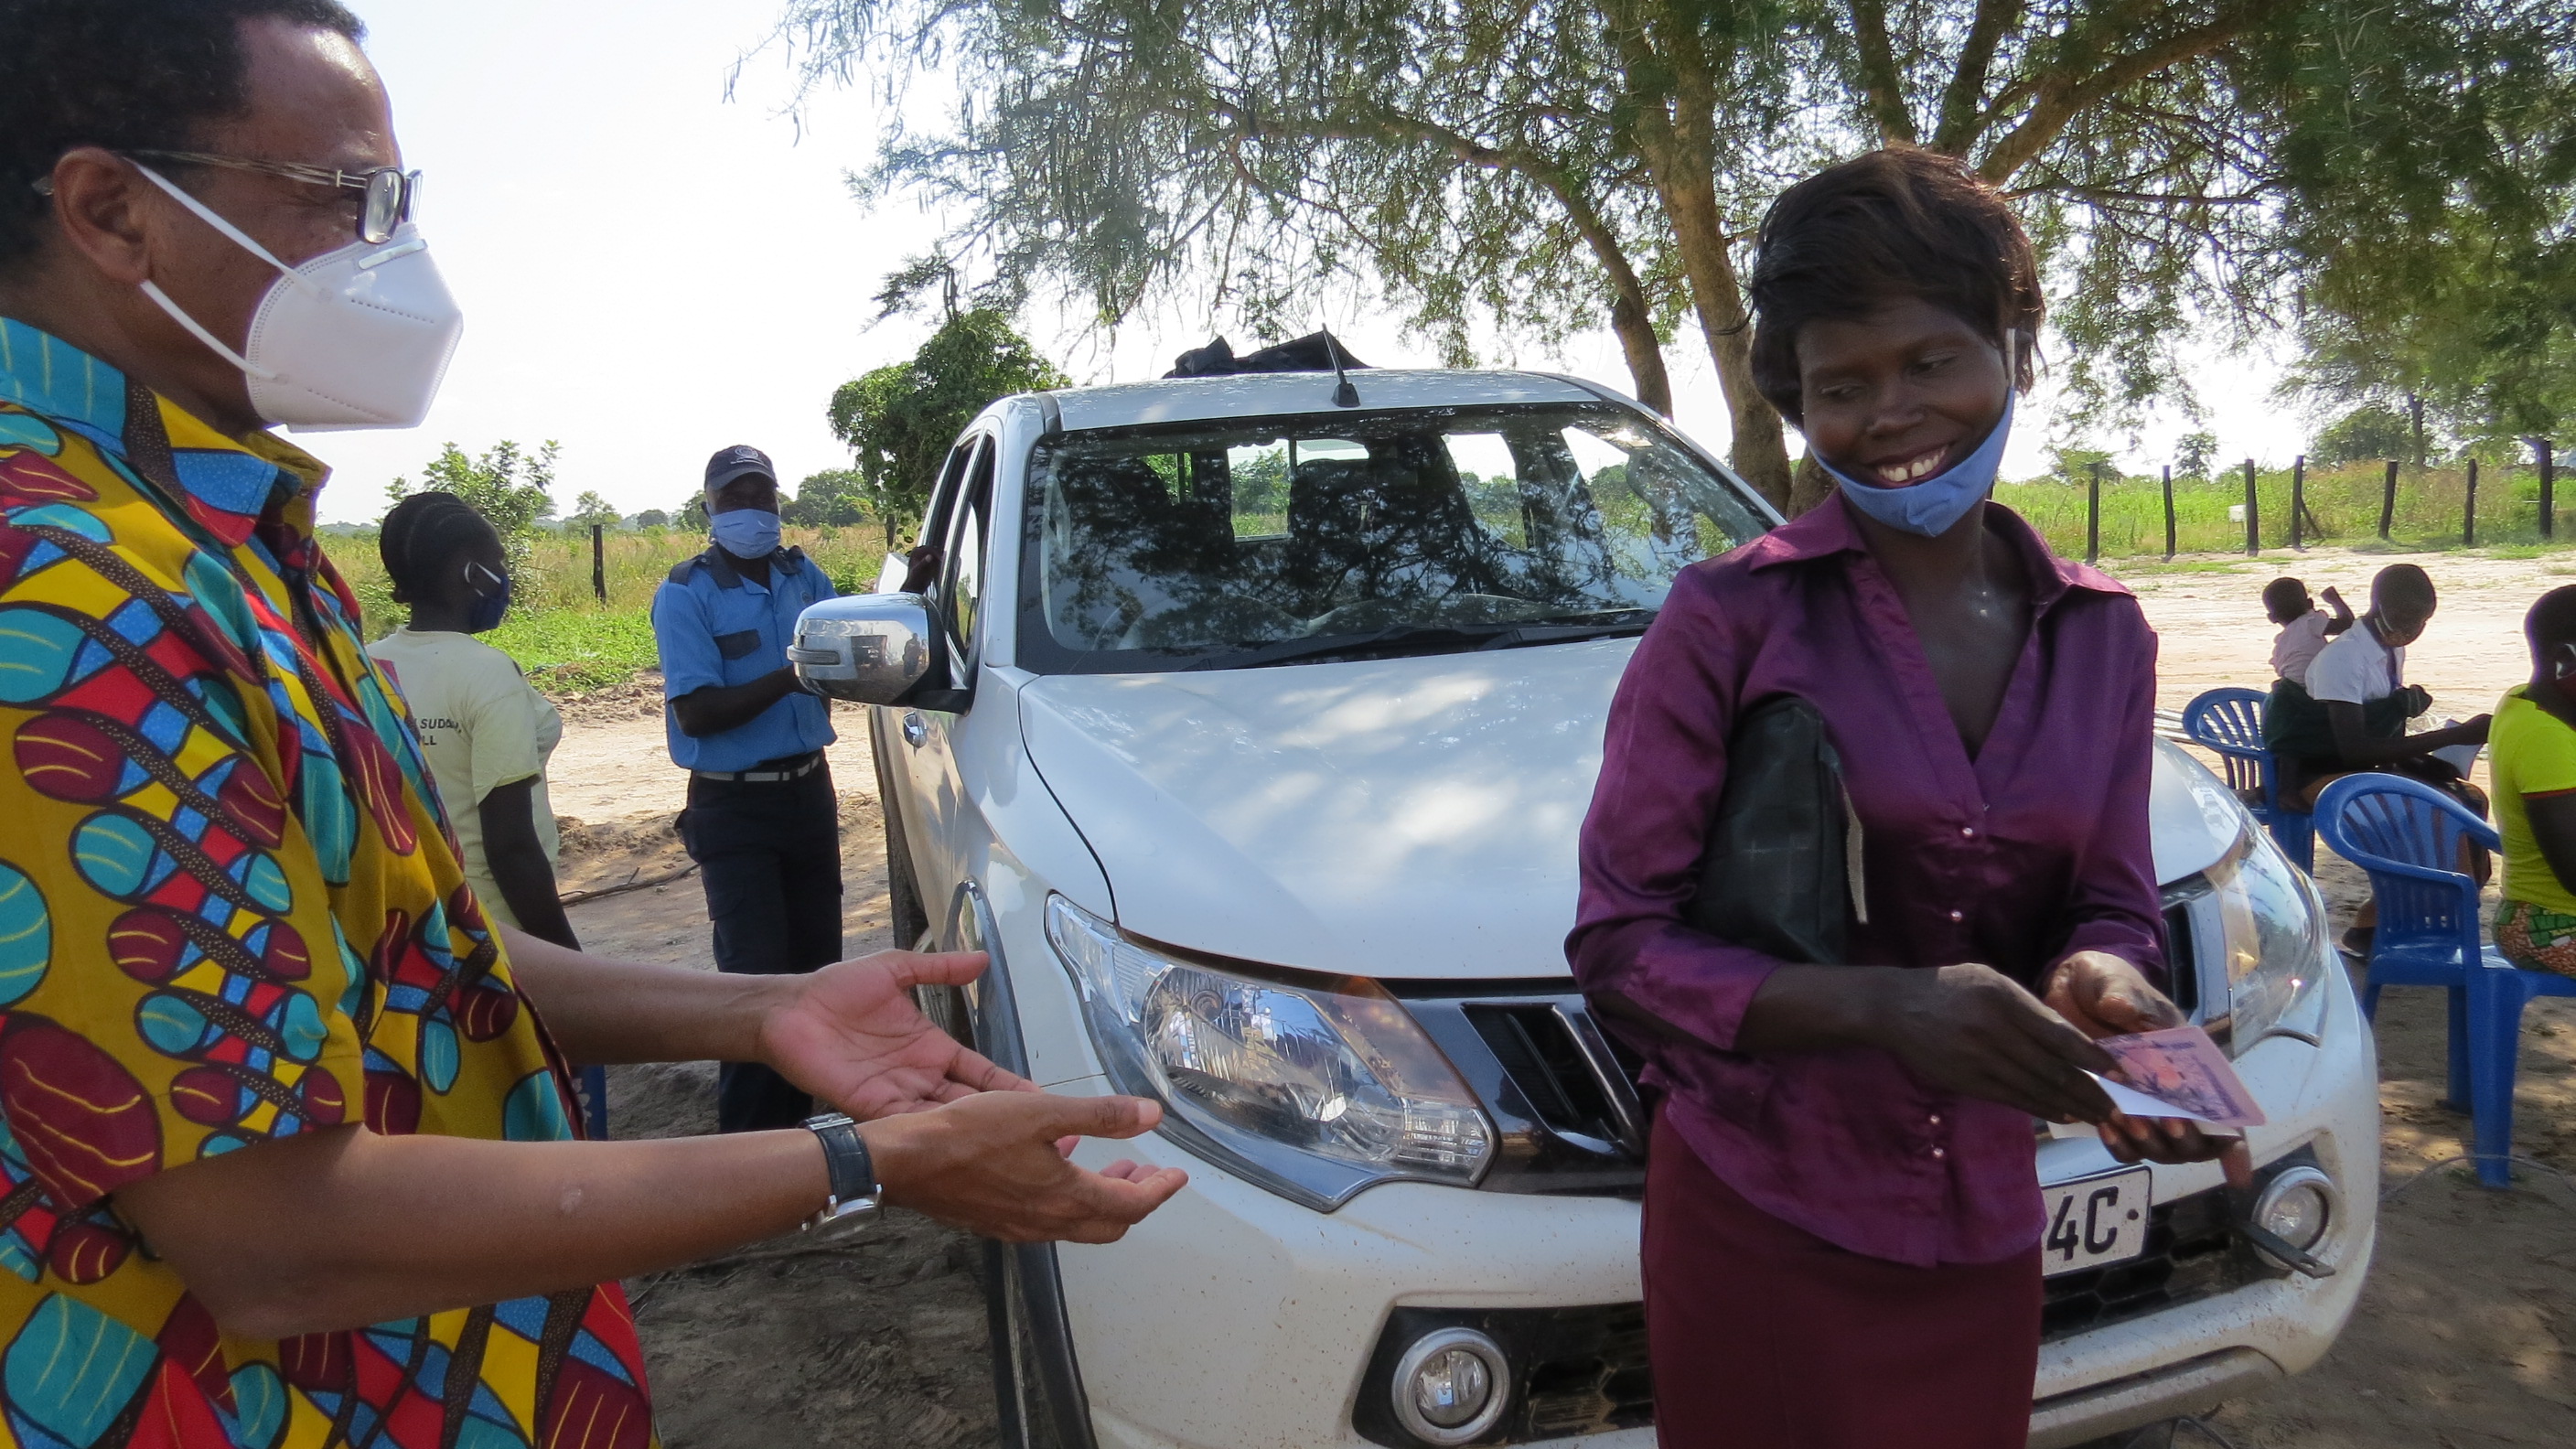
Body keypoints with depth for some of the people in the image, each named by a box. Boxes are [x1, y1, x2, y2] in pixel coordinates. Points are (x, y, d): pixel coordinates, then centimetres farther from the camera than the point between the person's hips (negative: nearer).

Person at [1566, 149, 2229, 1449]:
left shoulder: (2103, 634, 4)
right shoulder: (1730, 618, -12)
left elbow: (2111, 906, 8)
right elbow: (1619, 944, -13)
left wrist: (2101, 979, -15)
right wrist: (1879, 1007, -27)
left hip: (1982, 1238, 5)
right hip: (1757, 1232, -4)